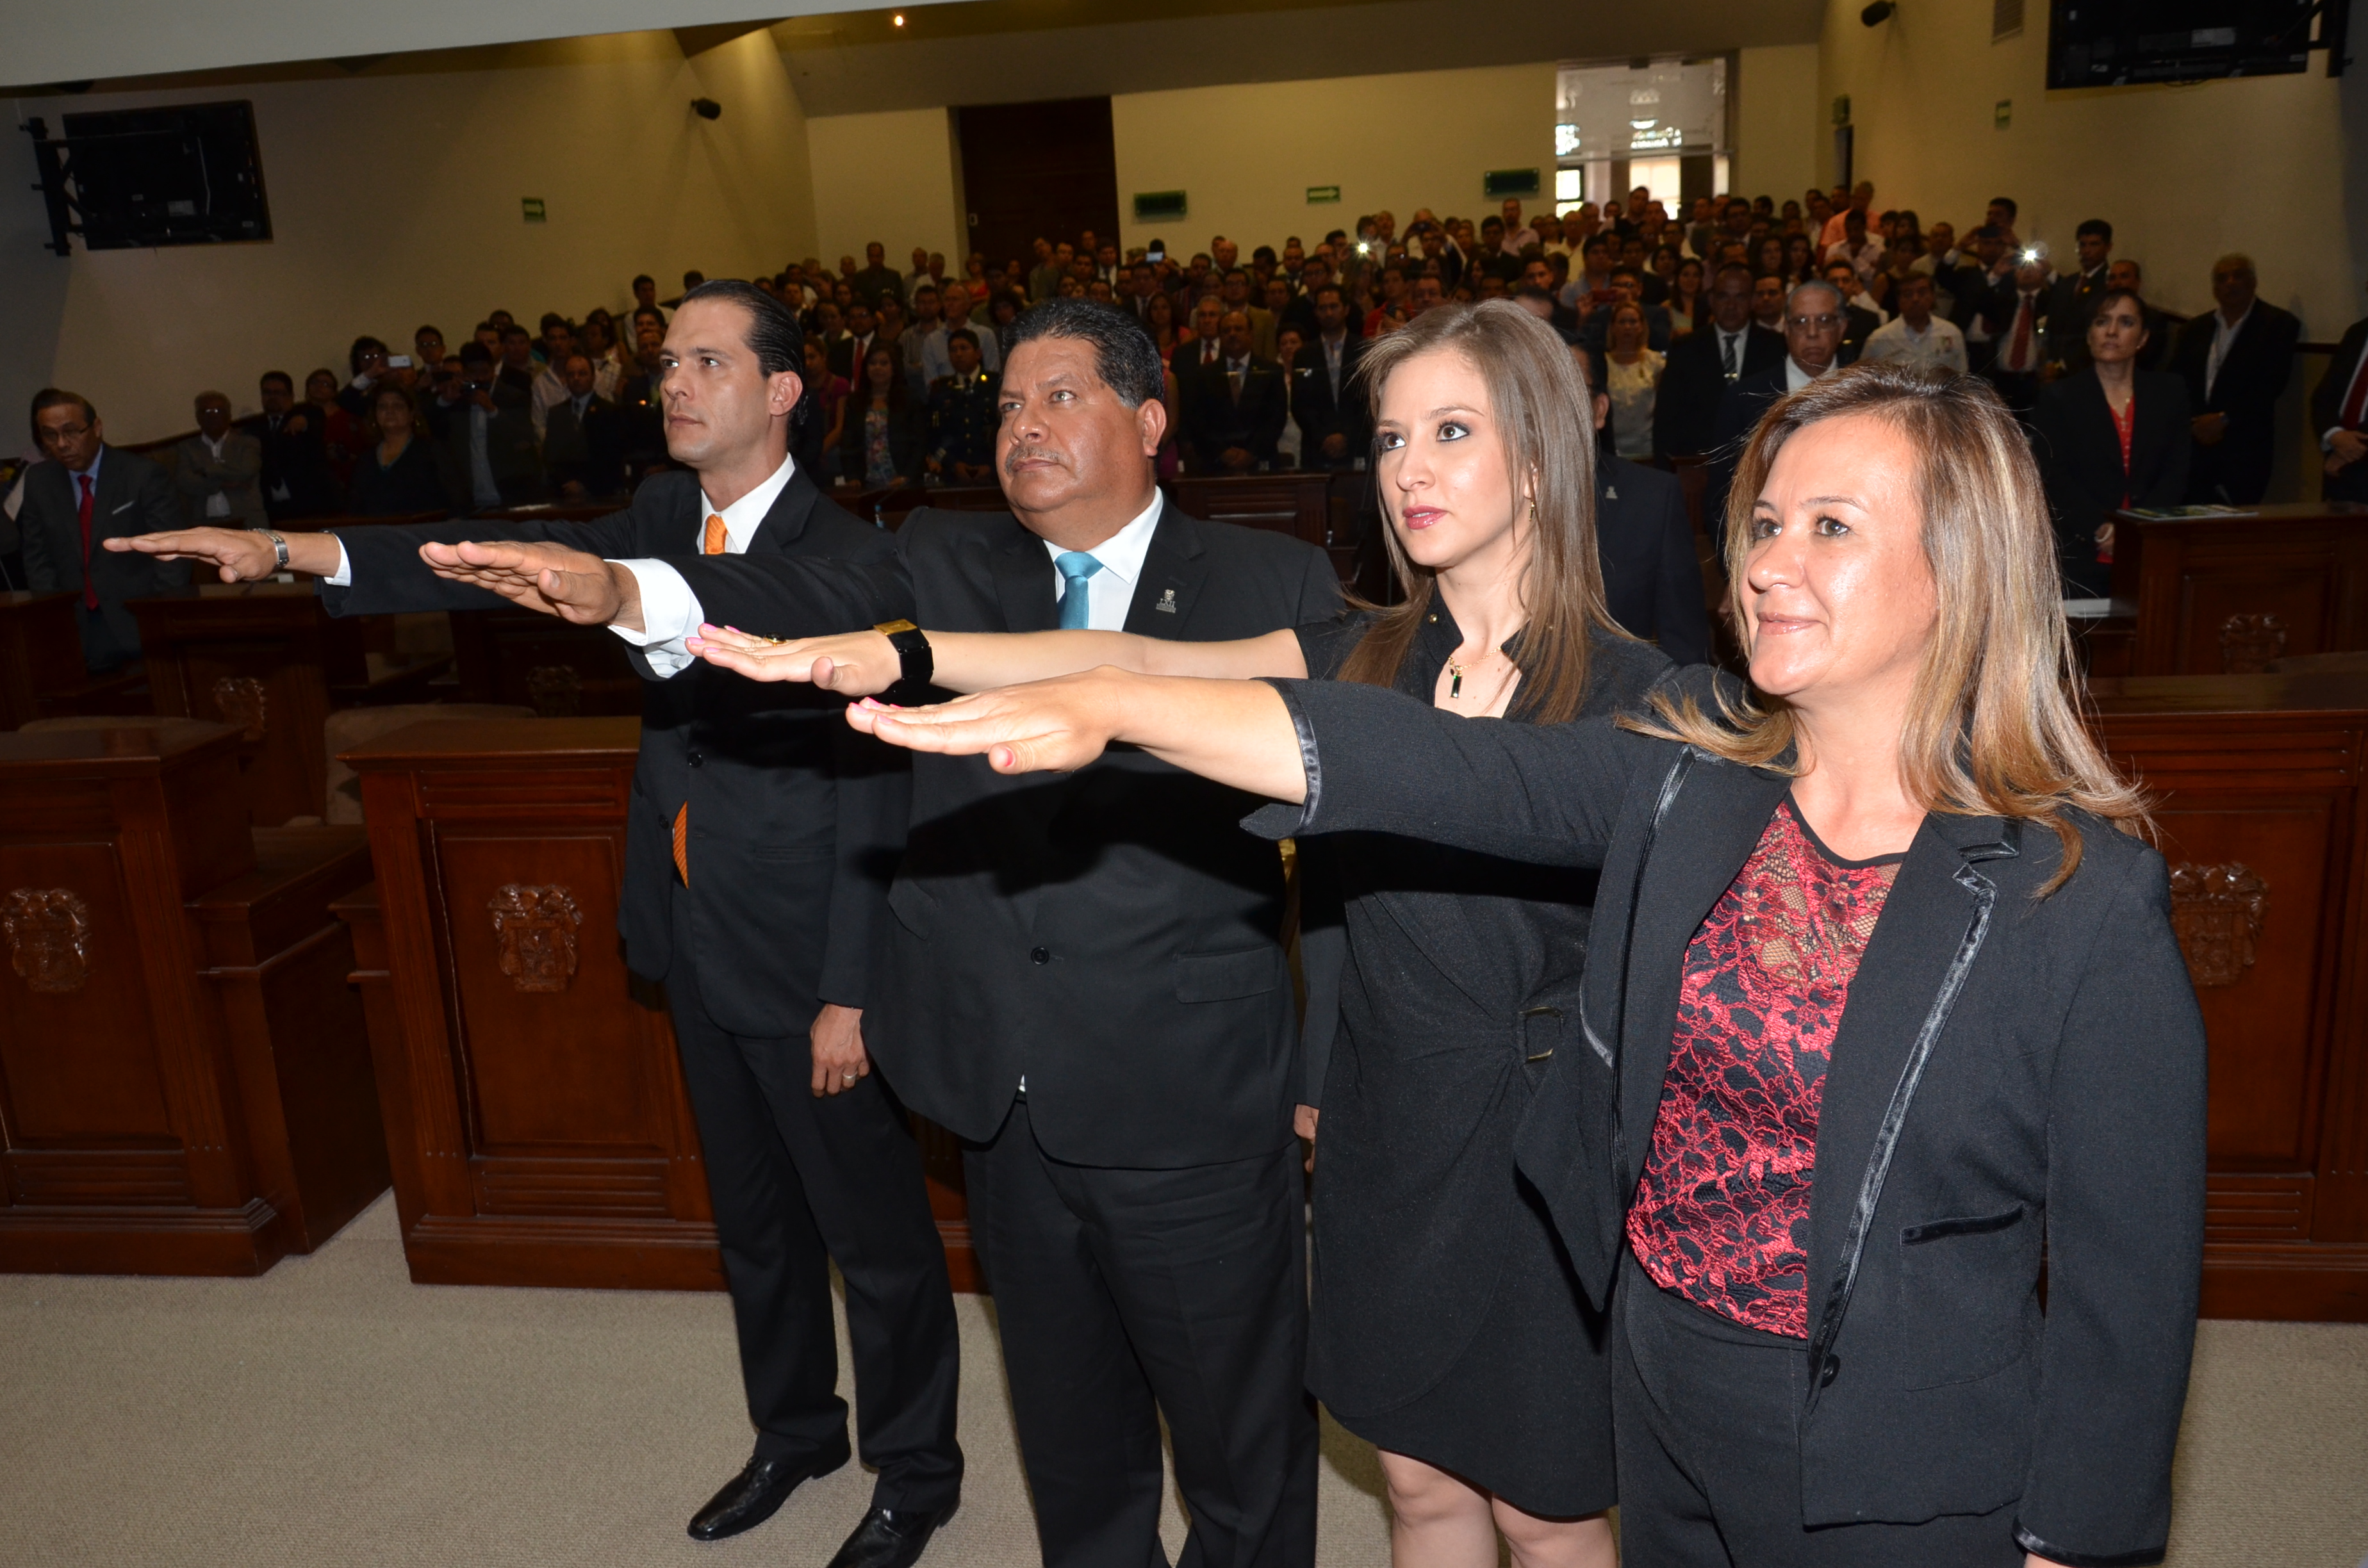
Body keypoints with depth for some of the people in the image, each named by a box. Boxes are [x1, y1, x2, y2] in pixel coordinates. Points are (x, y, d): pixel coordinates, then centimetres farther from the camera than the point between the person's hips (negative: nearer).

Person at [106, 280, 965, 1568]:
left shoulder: (849, 559, -17)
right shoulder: (663, 518, 5)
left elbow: (875, 796, -17)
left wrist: (850, 991, -17)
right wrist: (295, 551, -17)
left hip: (808, 955, -7)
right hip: (698, 944, 7)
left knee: (874, 1231, 9)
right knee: (752, 1217, 23)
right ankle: (796, 1431, 45)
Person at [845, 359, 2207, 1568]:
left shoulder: (2087, 902, -18)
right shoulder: (1687, 772, -6)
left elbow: (2130, 1278, -12)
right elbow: (1418, 766, -17)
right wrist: (1110, 704, -27)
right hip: (1661, 1405, 5)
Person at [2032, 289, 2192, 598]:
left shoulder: (2169, 393, 12)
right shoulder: (2058, 397, 5)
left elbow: (2176, 474, 4)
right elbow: (2055, 477, -5)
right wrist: (2102, 531, -16)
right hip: (2080, 558, -2)